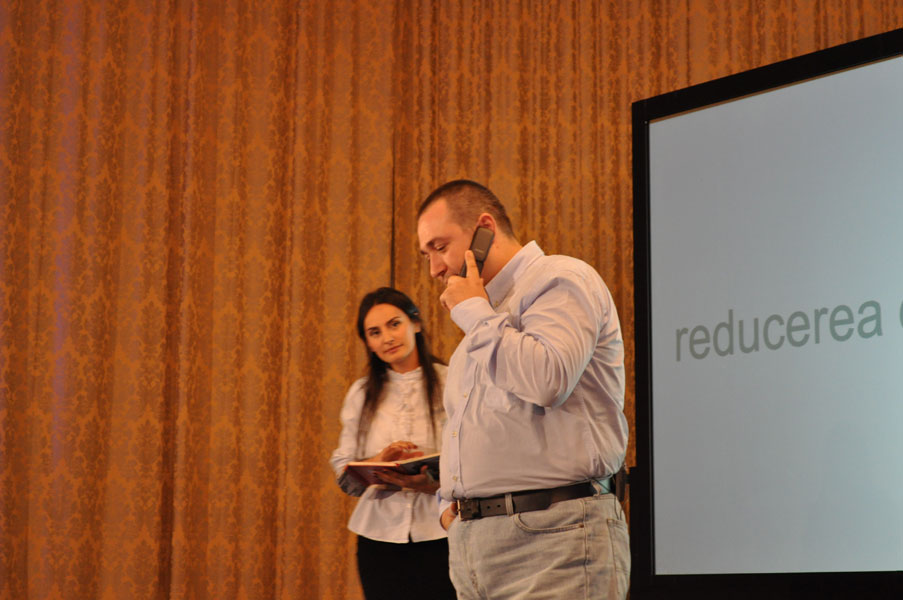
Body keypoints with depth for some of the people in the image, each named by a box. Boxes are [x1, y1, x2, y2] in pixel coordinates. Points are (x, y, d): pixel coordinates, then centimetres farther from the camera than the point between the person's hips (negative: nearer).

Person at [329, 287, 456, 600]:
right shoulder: (360, 394, 11)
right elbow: (342, 471, 7)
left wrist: (435, 482, -21)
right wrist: (379, 462, -12)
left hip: (440, 535, -2)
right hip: (380, 535, 3)